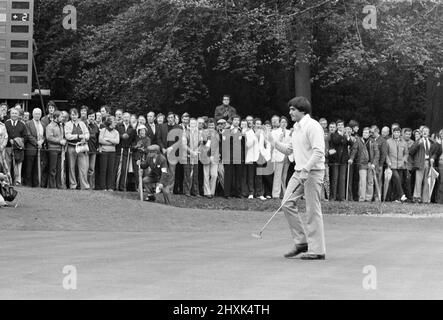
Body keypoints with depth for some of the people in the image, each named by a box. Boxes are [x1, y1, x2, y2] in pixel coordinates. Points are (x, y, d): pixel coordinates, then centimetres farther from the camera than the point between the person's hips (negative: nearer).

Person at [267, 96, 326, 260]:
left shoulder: (313, 126, -12)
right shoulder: (296, 128, 17)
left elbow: (318, 152, -20)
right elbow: (289, 150, 23)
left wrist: (306, 170, -24)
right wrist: (274, 143, 8)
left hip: (313, 172, -9)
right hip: (299, 172, 9)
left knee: (312, 210, -6)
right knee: (288, 204, 3)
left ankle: (317, 250, -1)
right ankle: (301, 241, 12)